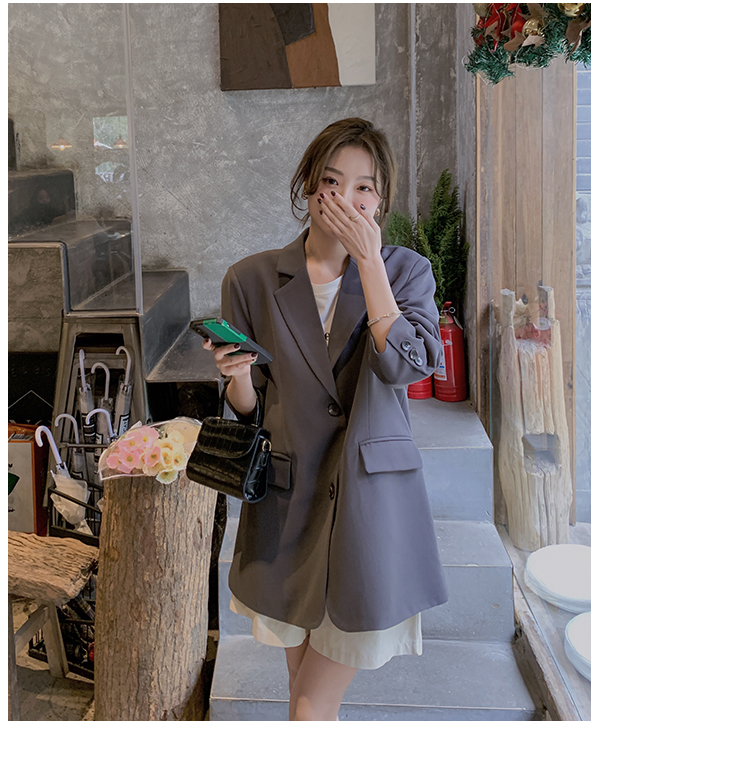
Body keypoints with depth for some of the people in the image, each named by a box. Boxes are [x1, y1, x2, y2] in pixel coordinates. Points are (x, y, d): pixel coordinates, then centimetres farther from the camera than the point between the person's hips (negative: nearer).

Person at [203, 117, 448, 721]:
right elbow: (246, 409, 6)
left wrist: (367, 258, -18)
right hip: (288, 504, 2)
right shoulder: (252, 280, 1)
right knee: (313, 699, 20)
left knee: (311, 711, 5)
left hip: (373, 503, -2)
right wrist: (238, 373, -17)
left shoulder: (406, 271, -1)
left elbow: (406, 365, -20)